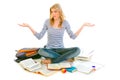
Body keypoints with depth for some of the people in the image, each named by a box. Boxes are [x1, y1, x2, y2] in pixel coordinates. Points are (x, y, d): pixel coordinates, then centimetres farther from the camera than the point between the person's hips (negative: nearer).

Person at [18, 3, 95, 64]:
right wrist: (29, 26, -9)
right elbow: (39, 37, -1)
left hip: (60, 49, 1)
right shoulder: (47, 22, -3)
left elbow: (73, 36, 0)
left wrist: (83, 25, -5)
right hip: (49, 49, -1)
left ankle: (51, 60, -26)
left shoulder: (65, 22, -2)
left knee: (77, 50, -27)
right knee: (41, 51, -37)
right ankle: (66, 57, -22)